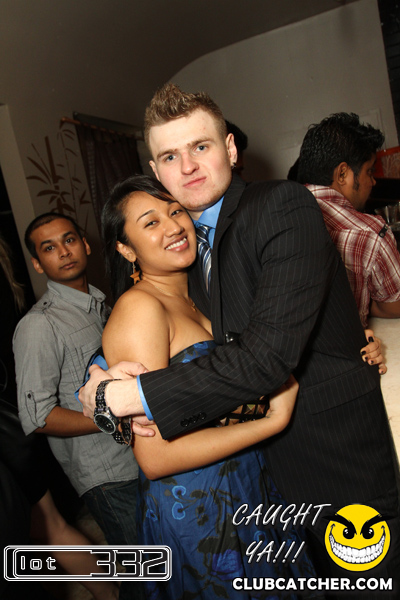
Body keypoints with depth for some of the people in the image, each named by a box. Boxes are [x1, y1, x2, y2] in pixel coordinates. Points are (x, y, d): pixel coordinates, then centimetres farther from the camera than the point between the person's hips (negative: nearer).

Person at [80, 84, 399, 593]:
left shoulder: (284, 206, -20)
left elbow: (269, 352, -31)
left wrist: (123, 397, -26)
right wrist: (114, 377, -13)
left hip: (336, 456, -6)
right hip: (267, 459, 6)